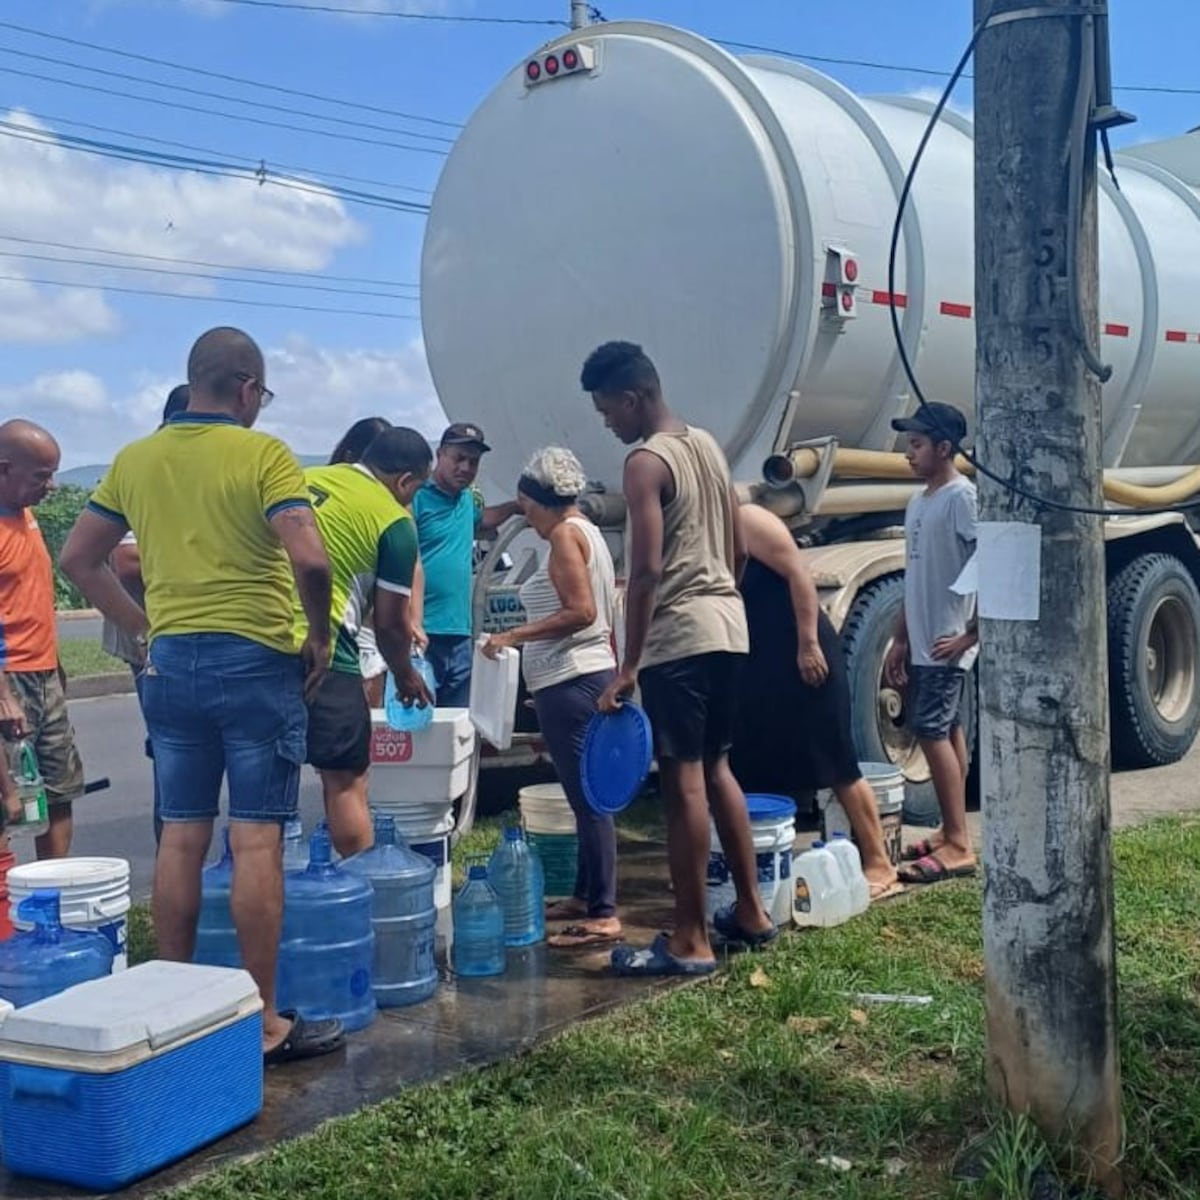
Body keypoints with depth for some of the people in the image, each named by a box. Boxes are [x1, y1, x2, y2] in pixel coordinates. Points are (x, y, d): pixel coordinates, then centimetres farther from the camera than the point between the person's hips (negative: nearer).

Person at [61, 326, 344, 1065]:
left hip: (172, 664, 5)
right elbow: (309, 558, -19)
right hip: (255, 662, -5)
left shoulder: (135, 460, 8)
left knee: (182, 838, 12)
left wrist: (143, 628, 17)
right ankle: (264, 1022, 4)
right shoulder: (263, 454, -8)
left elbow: (79, 560, 14)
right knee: (257, 841, -1)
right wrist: (321, 636, -5)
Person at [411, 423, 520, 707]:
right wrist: (411, 623, -27)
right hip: (422, 636, -8)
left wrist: (516, 506, 25)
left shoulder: (468, 499, 16)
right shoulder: (418, 497, -8)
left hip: (459, 636, 8)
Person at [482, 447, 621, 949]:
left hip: (571, 681, -10)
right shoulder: (586, 531, 18)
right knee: (586, 795, 14)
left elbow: (581, 611, -20)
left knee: (588, 796, -10)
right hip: (584, 675, 10)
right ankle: (586, 895, 22)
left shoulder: (565, 533, -10)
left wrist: (514, 636, -17)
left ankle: (603, 915, -8)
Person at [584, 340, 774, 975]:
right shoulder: (708, 445, 13)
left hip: (678, 636, -9)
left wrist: (629, 665, -18)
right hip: (726, 625, 9)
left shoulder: (646, 462, -13)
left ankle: (689, 941, 0)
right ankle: (750, 910, 25)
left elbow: (645, 571, -19)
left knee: (683, 781, -5)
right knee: (715, 767, 18)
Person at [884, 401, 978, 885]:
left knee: (932, 732, -11)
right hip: (921, 643, 9)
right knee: (947, 732, 12)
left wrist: (971, 634, -20)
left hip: (948, 644, -9)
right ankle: (950, 833, 19)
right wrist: (899, 640, 18)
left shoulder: (963, 497, -14)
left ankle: (958, 846, -7)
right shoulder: (918, 503, 14)